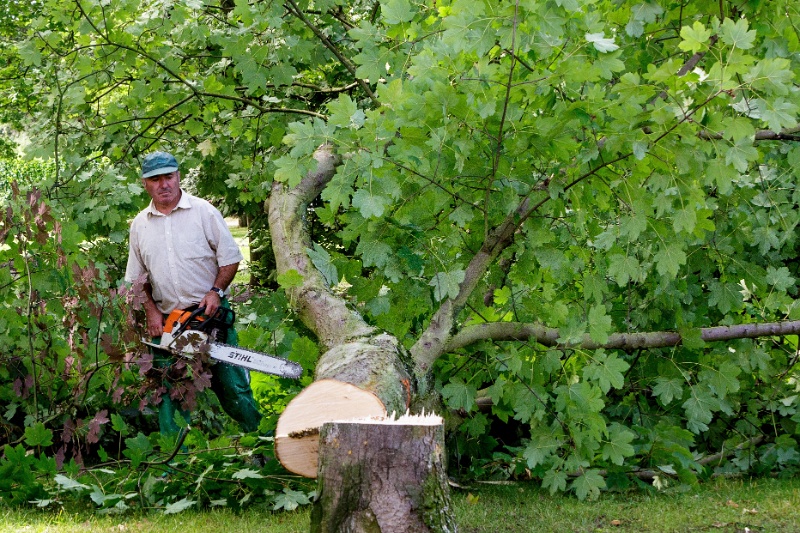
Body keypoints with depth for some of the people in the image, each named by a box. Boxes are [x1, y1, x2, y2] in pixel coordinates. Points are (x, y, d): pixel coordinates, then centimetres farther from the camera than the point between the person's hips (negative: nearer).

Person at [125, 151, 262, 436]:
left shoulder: (203, 212, -2)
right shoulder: (139, 225, 9)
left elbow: (230, 257, 1)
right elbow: (137, 277, 15)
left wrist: (216, 292, -12)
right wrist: (151, 310, 1)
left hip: (210, 314, -3)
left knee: (231, 383, -3)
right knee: (169, 395, 2)